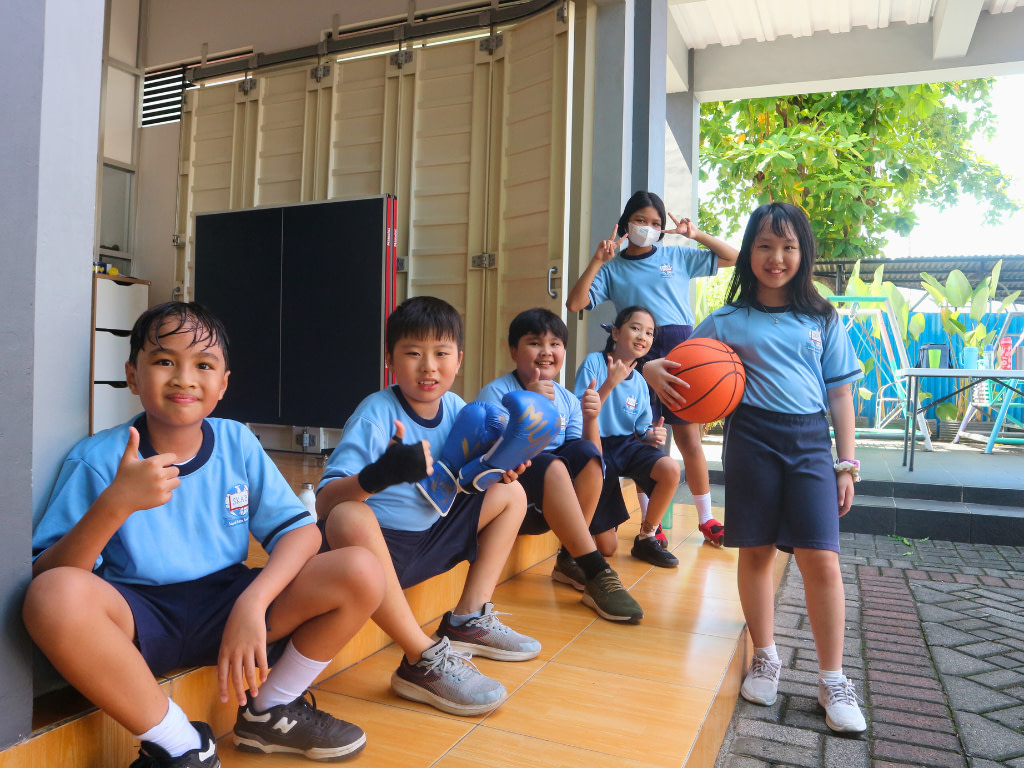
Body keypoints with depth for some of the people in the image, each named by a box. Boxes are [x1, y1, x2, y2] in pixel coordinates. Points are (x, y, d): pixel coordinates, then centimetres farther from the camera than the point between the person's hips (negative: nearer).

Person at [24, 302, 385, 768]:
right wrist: (114, 504, -31)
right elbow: (44, 577, -14)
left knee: (361, 573, -16)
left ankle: (268, 712, 6)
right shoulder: (98, 459, -8)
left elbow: (301, 530, -6)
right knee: (56, 595, -36)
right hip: (137, 620, -2)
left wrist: (252, 604, -22)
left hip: (225, 605, 3)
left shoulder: (237, 443, -1)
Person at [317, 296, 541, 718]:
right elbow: (324, 502, -29)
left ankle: (467, 620, 7)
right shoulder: (377, 413, -21)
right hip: (378, 543, -7)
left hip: (432, 539, 7)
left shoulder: (455, 409, -1)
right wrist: (381, 473, -49)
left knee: (510, 493, 9)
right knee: (348, 518, -40)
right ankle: (424, 660, -28)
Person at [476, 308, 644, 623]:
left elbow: (591, 463, 2)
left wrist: (590, 418, -16)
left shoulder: (567, 399, 6)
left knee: (585, 453, -19)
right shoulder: (496, 393, -10)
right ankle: (596, 573, -29)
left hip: (551, 507, 6)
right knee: (549, 464, -32)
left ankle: (569, 560, -13)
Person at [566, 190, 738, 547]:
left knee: (690, 441, 2)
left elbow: (732, 257, 17)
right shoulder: (613, 268, 10)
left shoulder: (677, 257, 14)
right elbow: (575, 303, -2)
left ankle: (706, 520, 16)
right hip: (639, 357, 0)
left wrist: (696, 234, 5)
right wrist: (597, 262, -7)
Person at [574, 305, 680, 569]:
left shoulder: (639, 383, 5)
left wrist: (653, 434, -14)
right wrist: (610, 383, -26)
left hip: (627, 445, 5)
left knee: (670, 469, -30)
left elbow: (641, 432, 9)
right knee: (606, 547, -5)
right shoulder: (594, 362, -11)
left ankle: (646, 538, -6)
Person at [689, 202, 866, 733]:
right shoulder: (726, 321, 7)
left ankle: (833, 679, 9)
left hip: (809, 440, 0)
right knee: (756, 551, 6)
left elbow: (840, 395, 10)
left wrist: (846, 464, 6)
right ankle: (764, 659, 25)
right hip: (751, 437, 0)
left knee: (821, 559, -7)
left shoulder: (823, 321, 10)